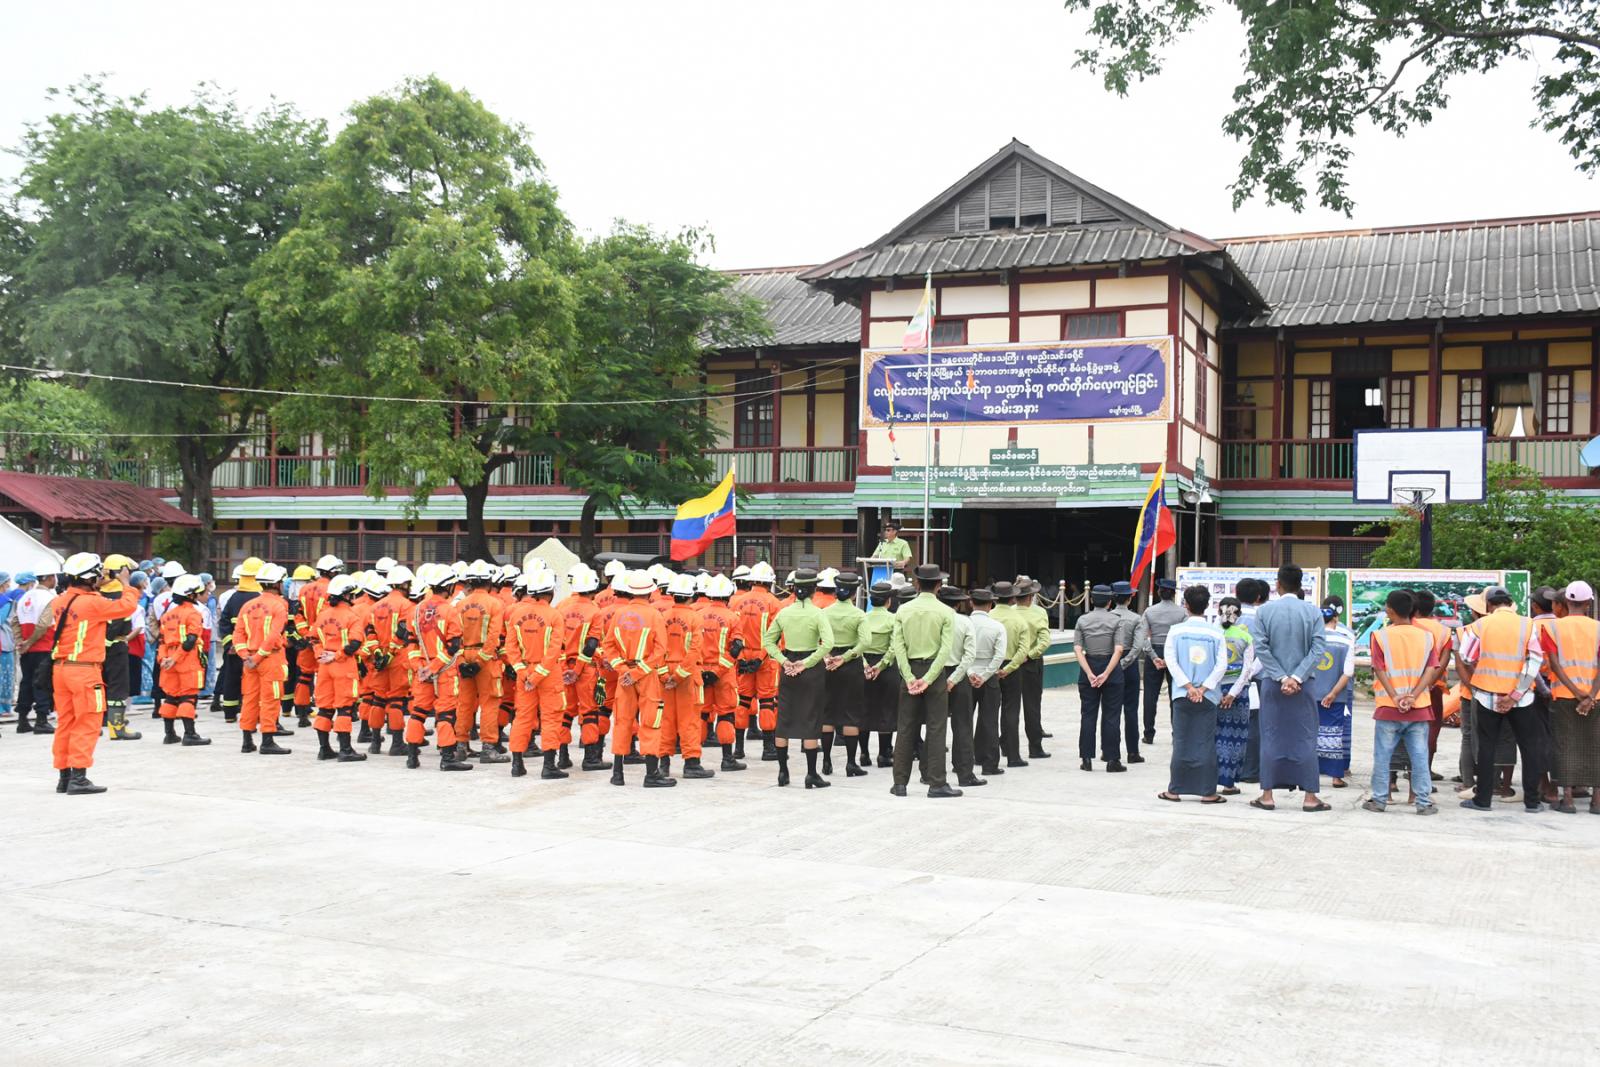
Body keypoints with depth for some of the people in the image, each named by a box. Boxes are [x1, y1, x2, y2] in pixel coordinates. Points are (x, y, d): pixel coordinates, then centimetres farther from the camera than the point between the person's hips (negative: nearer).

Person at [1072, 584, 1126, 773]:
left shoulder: (1082, 620, 2)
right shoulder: (1117, 620, -5)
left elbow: (1077, 649, -7)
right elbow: (1118, 650, -15)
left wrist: (1090, 674, -12)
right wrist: (1106, 674, -17)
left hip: (1088, 667, 2)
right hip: (1111, 667, -2)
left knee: (1088, 714, 8)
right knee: (1111, 716, 4)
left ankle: (1086, 758, 8)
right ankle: (1112, 759, 4)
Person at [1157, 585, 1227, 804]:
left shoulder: (1176, 630, -2)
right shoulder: (1215, 632, -2)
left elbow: (1171, 660, -7)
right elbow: (1222, 664, -8)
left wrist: (1188, 687, -7)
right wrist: (1203, 688, -8)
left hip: (1182, 695, 0)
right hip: (1208, 696, 0)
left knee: (1181, 743, 7)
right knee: (1206, 743, 3)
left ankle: (1175, 790, 11)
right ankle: (1207, 792, 4)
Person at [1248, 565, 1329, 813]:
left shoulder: (1264, 611, -3)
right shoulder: (1313, 612, -3)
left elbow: (1261, 648, -8)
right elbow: (1318, 647, -10)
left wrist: (1281, 678, -8)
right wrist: (1296, 677, -12)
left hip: (1271, 683, 1)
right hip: (1303, 684, 0)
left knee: (1271, 738, 6)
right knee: (1305, 739, 5)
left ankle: (1267, 794, 8)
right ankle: (1310, 796, 6)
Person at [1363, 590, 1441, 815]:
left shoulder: (1381, 636, -4)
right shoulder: (1426, 636, 4)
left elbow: (1379, 670, -10)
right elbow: (1431, 670, -5)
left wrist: (1395, 697, -13)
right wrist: (1413, 696, -12)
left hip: (1388, 707, -2)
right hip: (1419, 707, 2)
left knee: (1382, 756, 7)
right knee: (1420, 756, 6)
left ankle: (1379, 800, 11)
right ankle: (1424, 803, 6)